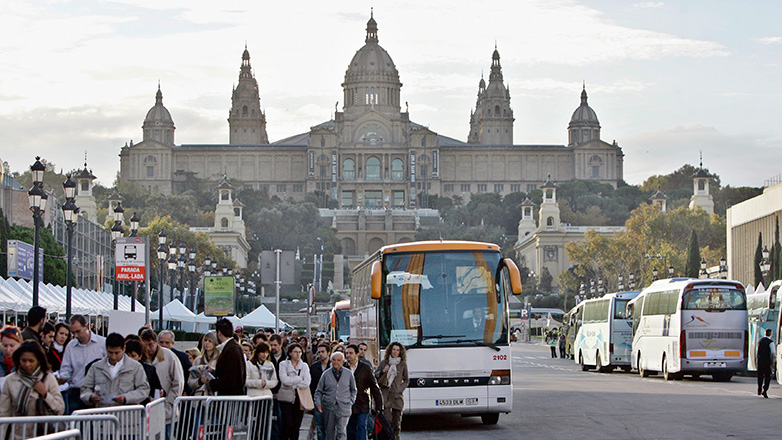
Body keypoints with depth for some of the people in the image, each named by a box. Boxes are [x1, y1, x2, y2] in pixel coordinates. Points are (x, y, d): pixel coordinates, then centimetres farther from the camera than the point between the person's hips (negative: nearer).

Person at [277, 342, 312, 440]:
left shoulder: (304, 366, 10)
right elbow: (285, 380, -13)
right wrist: (299, 379, -8)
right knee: (288, 424, -11)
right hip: (286, 398, -3)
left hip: (300, 398, 3)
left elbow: (307, 383, -3)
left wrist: (292, 383, -8)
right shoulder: (283, 364, 3)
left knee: (296, 425, 1)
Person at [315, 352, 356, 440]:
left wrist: (351, 402, 7)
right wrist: (318, 403, -4)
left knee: (341, 432, -12)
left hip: (343, 407, -1)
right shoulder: (326, 374, 4)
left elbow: (354, 390, 19)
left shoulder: (348, 373, 5)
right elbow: (318, 391, 10)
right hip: (329, 407, 1)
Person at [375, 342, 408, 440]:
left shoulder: (403, 364, 8)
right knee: (387, 419, -12)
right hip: (385, 394, -1)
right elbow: (375, 376, 11)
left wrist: (400, 389, 1)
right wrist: (383, 371, -7)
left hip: (397, 396, 1)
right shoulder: (384, 363, 7)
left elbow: (406, 380, 16)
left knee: (397, 422, 1)